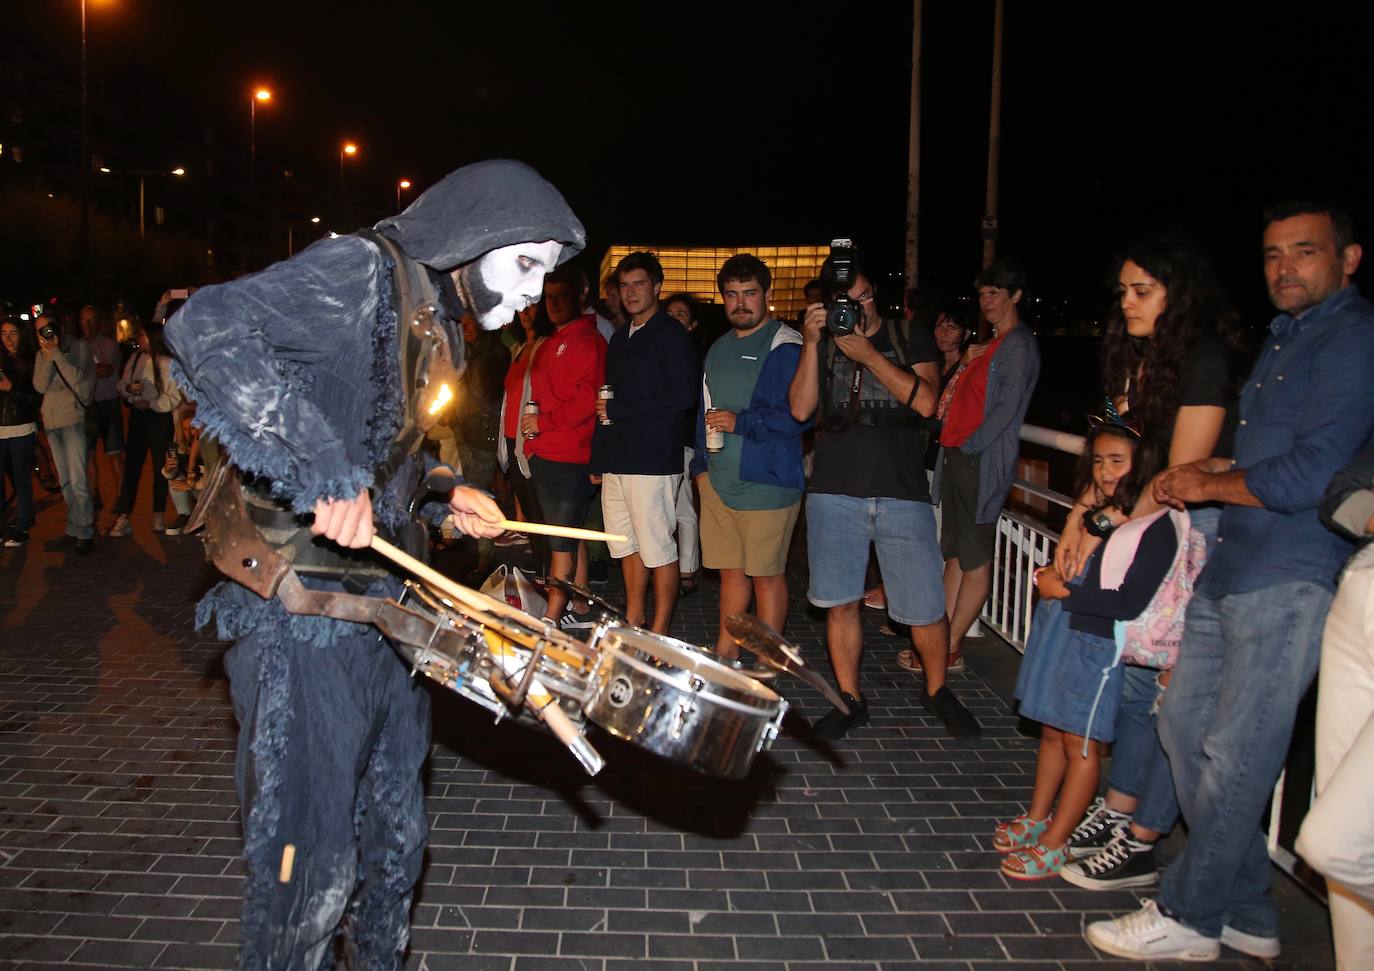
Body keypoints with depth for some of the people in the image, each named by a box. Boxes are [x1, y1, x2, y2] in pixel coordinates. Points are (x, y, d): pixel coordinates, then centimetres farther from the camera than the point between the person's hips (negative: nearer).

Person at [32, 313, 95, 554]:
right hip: (51, 421, 6)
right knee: (65, 482, 12)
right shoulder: (41, 355, 10)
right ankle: (73, 529, 20)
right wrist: (48, 356, -10)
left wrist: (56, 352, -16)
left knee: (78, 481, -10)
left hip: (73, 420, -6)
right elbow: (40, 386, -1)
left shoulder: (79, 346, -4)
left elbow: (77, 378, -17)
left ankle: (84, 532, -2)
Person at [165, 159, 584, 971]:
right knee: (311, 859, 2)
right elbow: (209, 325, -28)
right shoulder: (359, 271, -14)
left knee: (396, 833, 20)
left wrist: (445, 497, 9)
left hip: (383, 605, 9)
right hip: (302, 613, -9)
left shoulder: (438, 327, 14)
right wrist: (325, 466, -35)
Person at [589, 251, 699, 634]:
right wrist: (598, 458, 14)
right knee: (626, 545, 14)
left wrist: (618, 411, -12)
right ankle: (632, 623, 25)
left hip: (653, 460, -8)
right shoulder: (620, 339, 19)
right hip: (617, 459, 8)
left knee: (658, 550, -2)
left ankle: (659, 634, 7)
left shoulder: (671, 336, -5)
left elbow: (682, 397, -17)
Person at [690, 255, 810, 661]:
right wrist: (701, 463, 18)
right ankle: (726, 653, 27)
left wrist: (740, 422, -19)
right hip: (718, 480, 7)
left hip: (765, 482, -7)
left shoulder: (785, 347, -10)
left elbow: (799, 414, -19)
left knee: (767, 574, 1)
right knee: (731, 569, 15)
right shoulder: (719, 349, 17)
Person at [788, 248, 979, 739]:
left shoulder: (911, 338, 7)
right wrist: (812, 344, -10)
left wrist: (869, 355, -14)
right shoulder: (823, 343, 10)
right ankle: (850, 700, 24)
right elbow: (800, 409, -1)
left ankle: (937, 690, 26)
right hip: (834, 495, 2)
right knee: (840, 603, 7)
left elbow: (925, 402, -8)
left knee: (926, 609, 0)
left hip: (902, 495, -1)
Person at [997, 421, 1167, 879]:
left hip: (1095, 644, -7)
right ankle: (1036, 818, 33)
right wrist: (1050, 579, 2)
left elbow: (1130, 603, -21)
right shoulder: (1094, 511, 8)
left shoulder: (1154, 528, -14)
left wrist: (1066, 592, -16)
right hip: (1056, 629, 7)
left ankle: (1053, 846, 14)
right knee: (1051, 732, 18)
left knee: (1079, 744, 4)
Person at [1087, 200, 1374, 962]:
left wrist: (1209, 486, -4)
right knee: (1185, 726, 13)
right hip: (1228, 568, 10)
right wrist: (1205, 470, 7)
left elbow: (1307, 476, -19)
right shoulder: (1285, 334, 19)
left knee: (1235, 756, -1)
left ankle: (1188, 918, 16)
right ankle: (1248, 914, 27)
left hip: (1289, 582, -10)